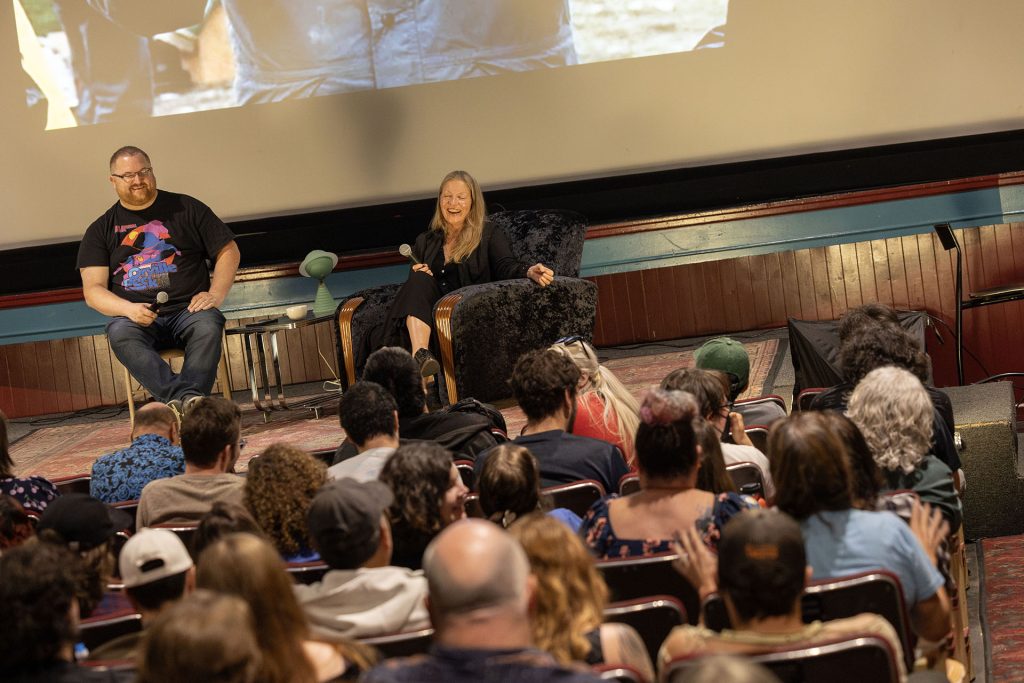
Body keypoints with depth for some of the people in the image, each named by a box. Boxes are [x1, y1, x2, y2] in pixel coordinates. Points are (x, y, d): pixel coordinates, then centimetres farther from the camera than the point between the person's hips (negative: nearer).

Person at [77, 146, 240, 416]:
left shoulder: (186, 208, 13)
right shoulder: (101, 229, 14)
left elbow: (228, 251, 13)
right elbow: (93, 289, 6)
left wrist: (215, 294, -4)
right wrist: (127, 308, -15)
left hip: (188, 310, 0)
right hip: (135, 317, 0)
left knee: (208, 325, -35)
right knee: (120, 334, -35)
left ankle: (180, 402, -47)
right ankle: (185, 397, -48)